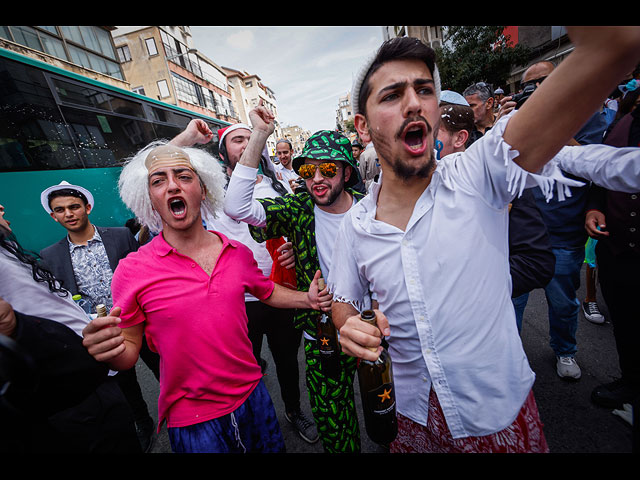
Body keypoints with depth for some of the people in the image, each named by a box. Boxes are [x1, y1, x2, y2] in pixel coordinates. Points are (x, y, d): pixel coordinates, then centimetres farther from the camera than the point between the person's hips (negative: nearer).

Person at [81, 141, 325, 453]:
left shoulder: (239, 253, -6)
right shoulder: (132, 271, -14)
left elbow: (268, 292, 10)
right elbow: (130, 350, -5)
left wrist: (307, 298, -6)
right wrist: (110, 351, -27)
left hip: (253, 396, 4)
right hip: (192, 421, -3)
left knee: (274, 447, 24)